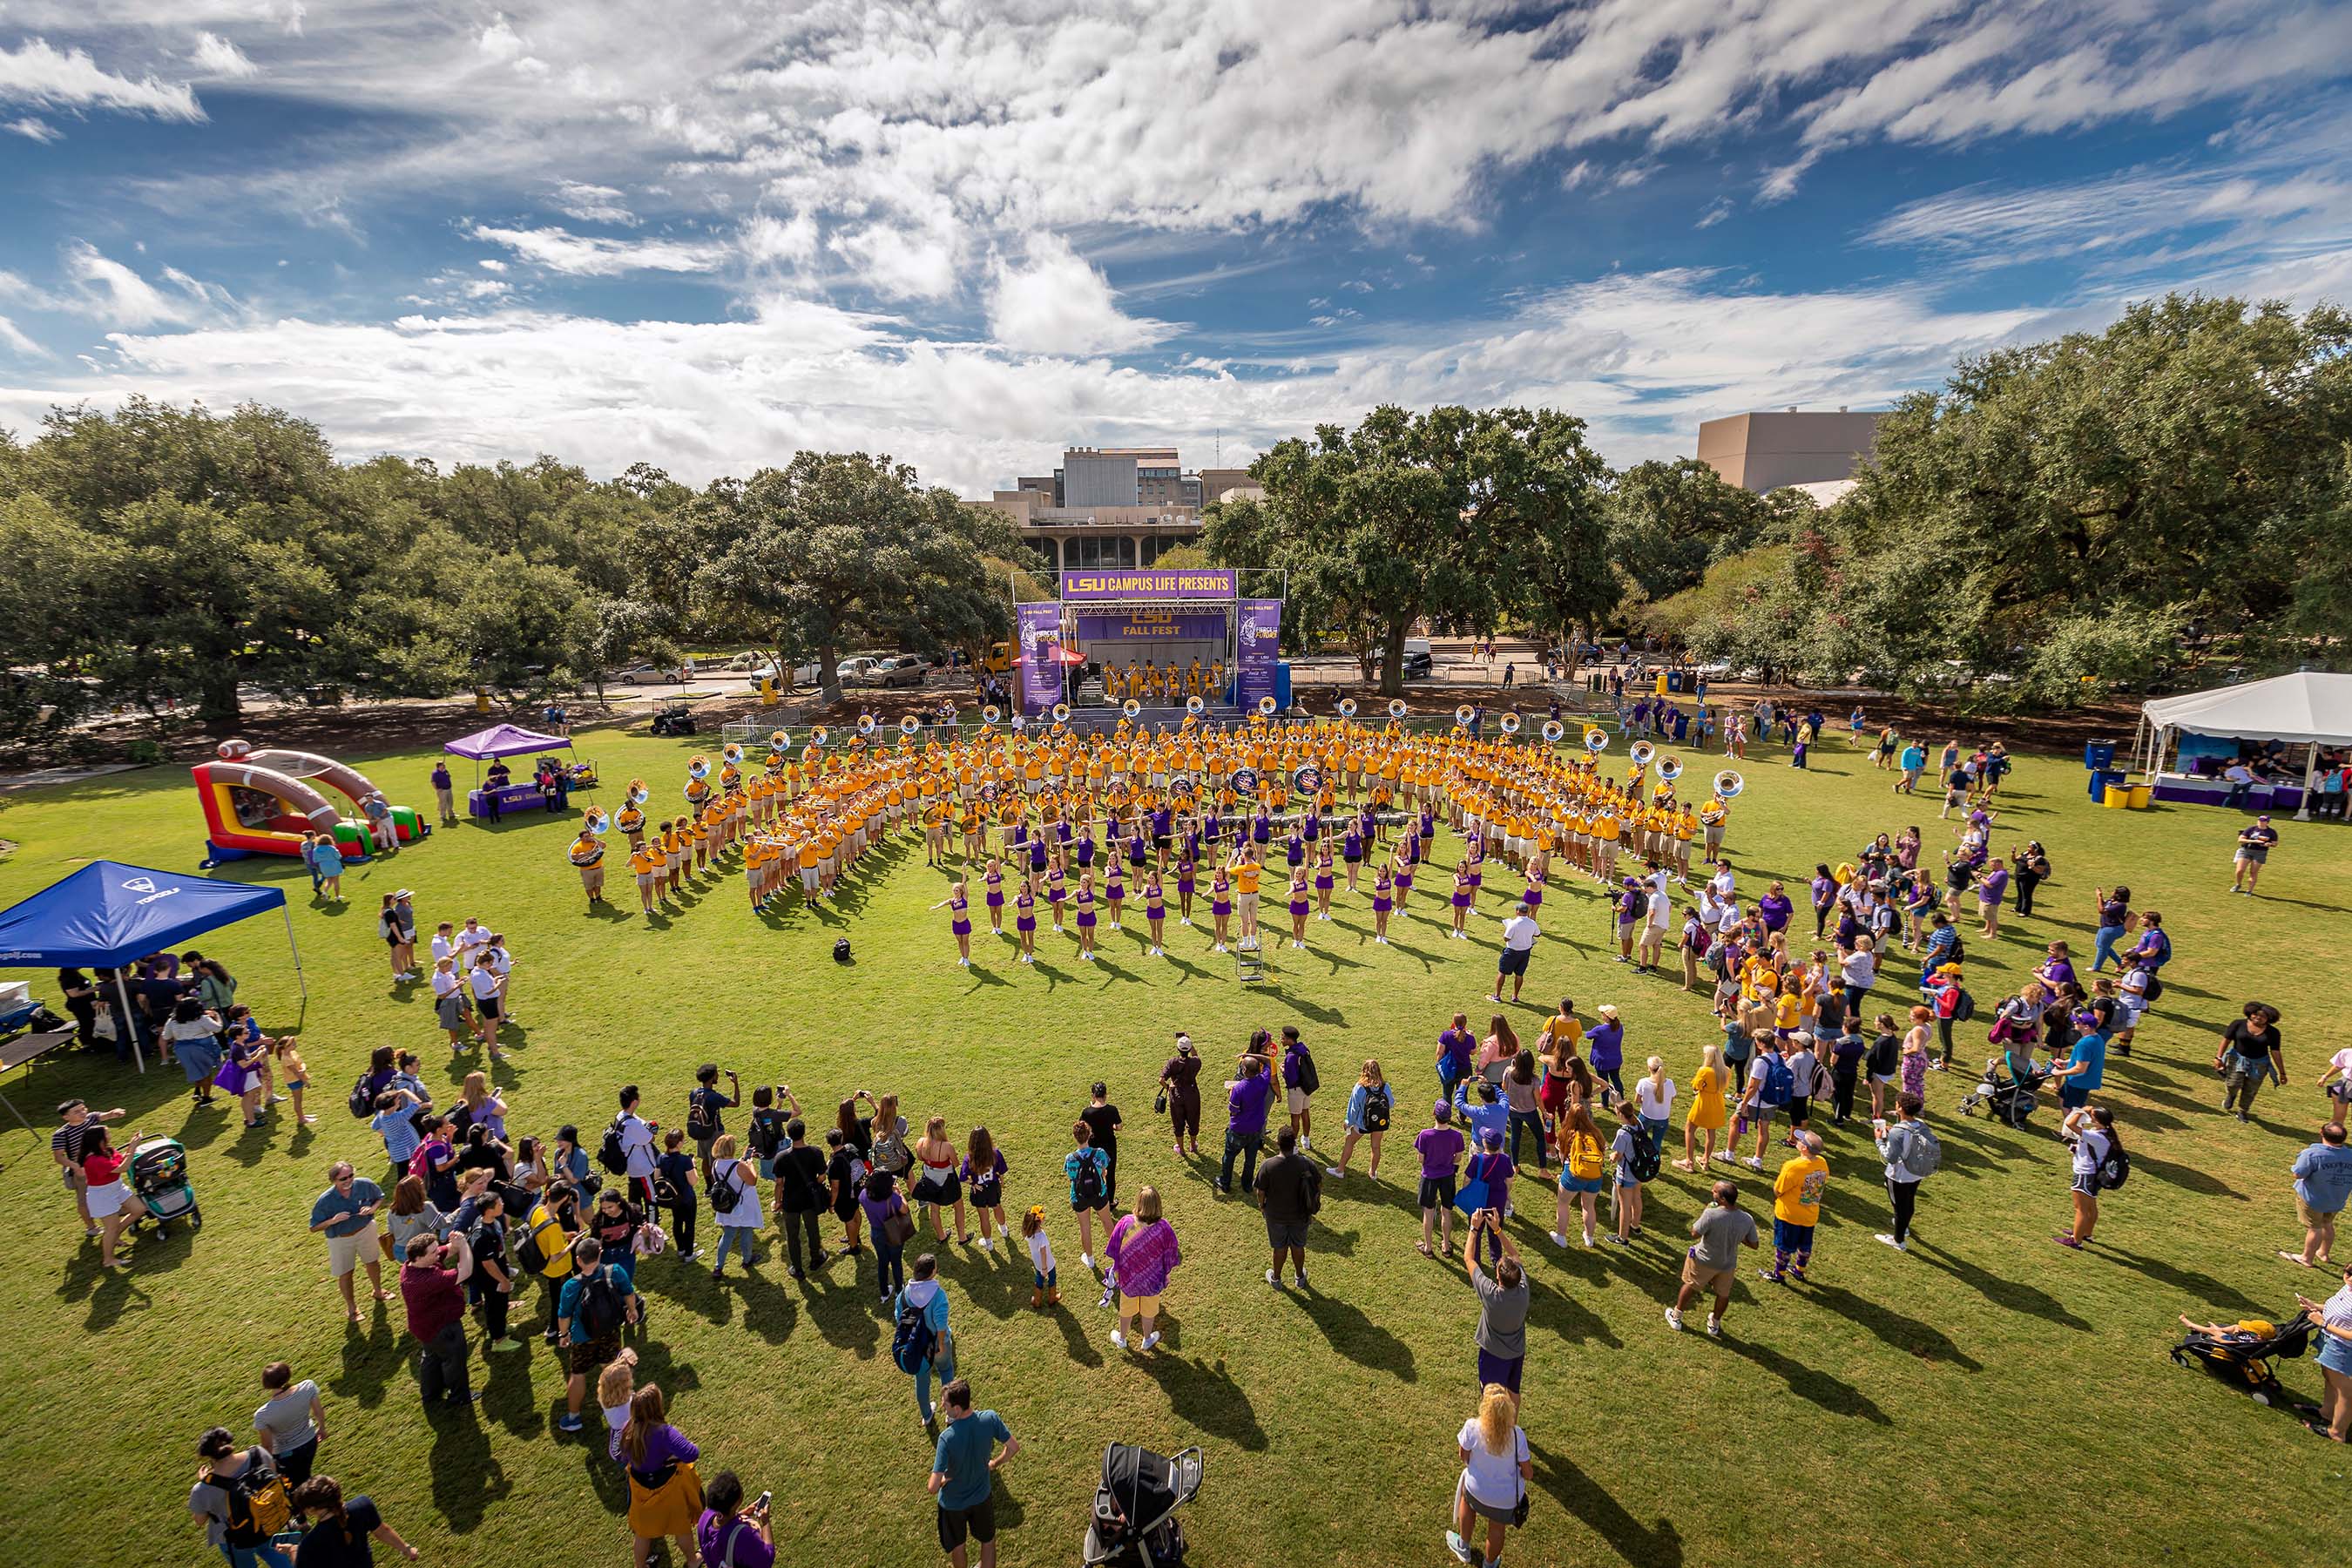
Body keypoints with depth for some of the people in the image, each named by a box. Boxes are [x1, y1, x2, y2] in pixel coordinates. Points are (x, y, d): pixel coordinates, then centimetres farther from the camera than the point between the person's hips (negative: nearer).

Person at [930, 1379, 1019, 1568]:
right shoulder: (990, 1418, -27)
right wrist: (994, 1464, 4)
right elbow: (1014, 1447, -14)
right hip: (982, 1496, 2)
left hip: (953, 1502, -2)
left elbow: (933, 1488, -33)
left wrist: (945, 1479, -10)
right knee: (988, 1541, 29)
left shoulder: (947, 1437, -36)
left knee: (957, 1545, 29)